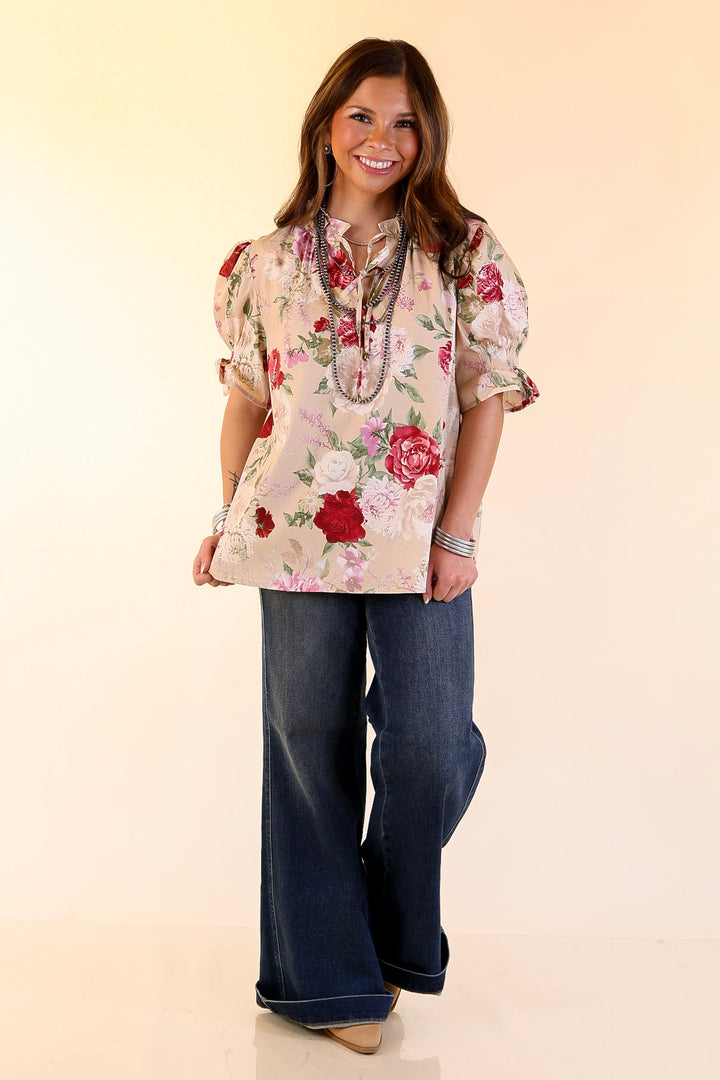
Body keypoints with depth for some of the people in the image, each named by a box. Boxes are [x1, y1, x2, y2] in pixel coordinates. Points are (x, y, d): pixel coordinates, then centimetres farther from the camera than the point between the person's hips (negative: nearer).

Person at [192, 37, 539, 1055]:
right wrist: (228, 522, 7)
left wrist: (458, 534, -7)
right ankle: (328, 972, 26)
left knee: (431, 750, -2)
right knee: (311, 744, 8)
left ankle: (391, 935, 28)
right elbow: (246, 397, 11)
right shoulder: (270, 259, 8)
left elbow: (487, 398, -1)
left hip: (418, 541, -1)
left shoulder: (466, 254, 3)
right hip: (297, 537, 1)